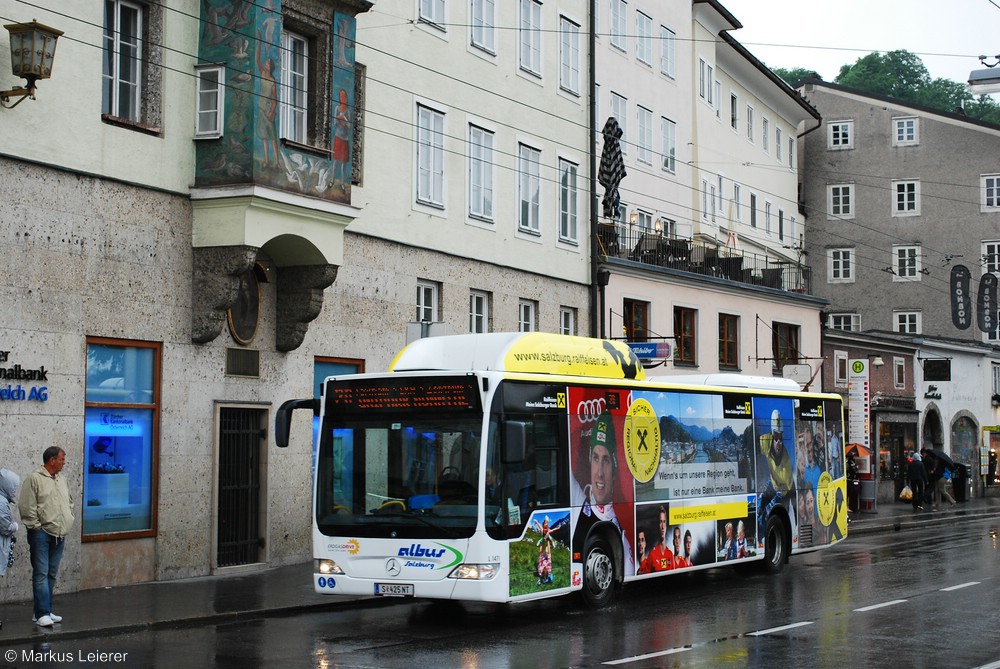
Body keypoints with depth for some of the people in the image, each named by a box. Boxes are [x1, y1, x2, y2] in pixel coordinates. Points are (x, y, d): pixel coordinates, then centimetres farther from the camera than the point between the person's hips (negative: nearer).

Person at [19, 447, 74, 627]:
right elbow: (26, 506, -12)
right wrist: (36, 527, -11)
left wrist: (67, 521, 13)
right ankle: (42, 613, -11)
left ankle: (45, 611, 15)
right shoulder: (34, 479, -9)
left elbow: (69, 503, 25)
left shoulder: (62, 480, 15)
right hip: (41, 534, -7)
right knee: (41, 573, -9)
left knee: (51, 574, 10)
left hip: (59, 535, 7)